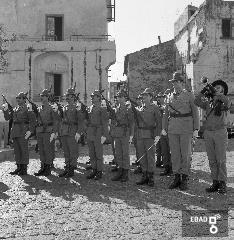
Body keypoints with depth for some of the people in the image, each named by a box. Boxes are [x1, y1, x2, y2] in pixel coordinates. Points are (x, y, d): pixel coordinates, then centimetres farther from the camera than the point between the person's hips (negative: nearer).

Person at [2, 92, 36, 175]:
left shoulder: (28, 108, -3)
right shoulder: (15, 109, 18)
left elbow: (33, 120, -9)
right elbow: (7, 117, 14)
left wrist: (30, 131, -20)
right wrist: (5, 110, -3)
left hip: (23, 132, -7)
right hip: (15, 132, 7)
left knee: (24, 150, -5)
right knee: (17, 150, 8)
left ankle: (24, 169, -2)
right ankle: (19, 168, 15)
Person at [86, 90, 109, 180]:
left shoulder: (102, 109, -7)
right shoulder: (90, 108, 13)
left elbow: (105, 123, -11)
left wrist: (104, 135, -18)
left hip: (98, 134, -7)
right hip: (90, 134, 7)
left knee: (99, 154, -1)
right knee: (91, 154, 10)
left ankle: (99, 172, 6)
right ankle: (94, 171, 18)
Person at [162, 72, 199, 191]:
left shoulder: (189, 95, 1)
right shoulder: (170, 96, 12)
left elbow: (195, 113, 0)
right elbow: (166, 113, 15)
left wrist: (196, 129, -6)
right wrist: (164, 128, 6)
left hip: (186, 128, -4)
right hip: (172, 128, 4)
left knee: (186, 154, 0)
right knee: (174, 153, 5)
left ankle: (185, 180, 7)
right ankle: (177, 178, 13)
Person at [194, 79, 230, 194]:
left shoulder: (223, 102, 4)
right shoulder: (208, 102, 13)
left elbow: (227, 103, -20)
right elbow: (197, 102, -2)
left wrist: (217, 95, -15)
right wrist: (204, 91, -8)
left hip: (220, 132, -4)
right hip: (208, 132, 4)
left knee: (221, 160, -4)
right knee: (212, 160, 6)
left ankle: (223, 184, 1)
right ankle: (215, 182, 12)